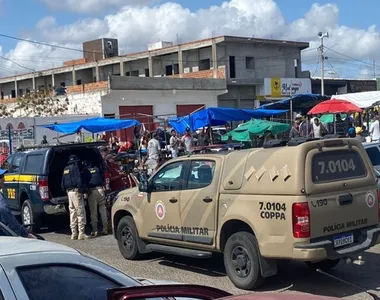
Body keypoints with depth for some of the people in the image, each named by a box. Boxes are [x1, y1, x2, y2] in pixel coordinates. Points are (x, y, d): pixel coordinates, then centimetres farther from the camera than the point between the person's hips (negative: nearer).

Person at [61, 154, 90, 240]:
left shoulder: (65, 169, 18)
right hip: (76, 191, -8)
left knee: (72, 212, 12)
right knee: (80, 213, -5)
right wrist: (82, 190, -15)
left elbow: (63, 183, 22)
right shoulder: (75, 167, -7)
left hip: (69, 191, 8)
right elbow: (79, 180, -17)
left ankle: (74, 233, 15)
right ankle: (81, 234, -7)